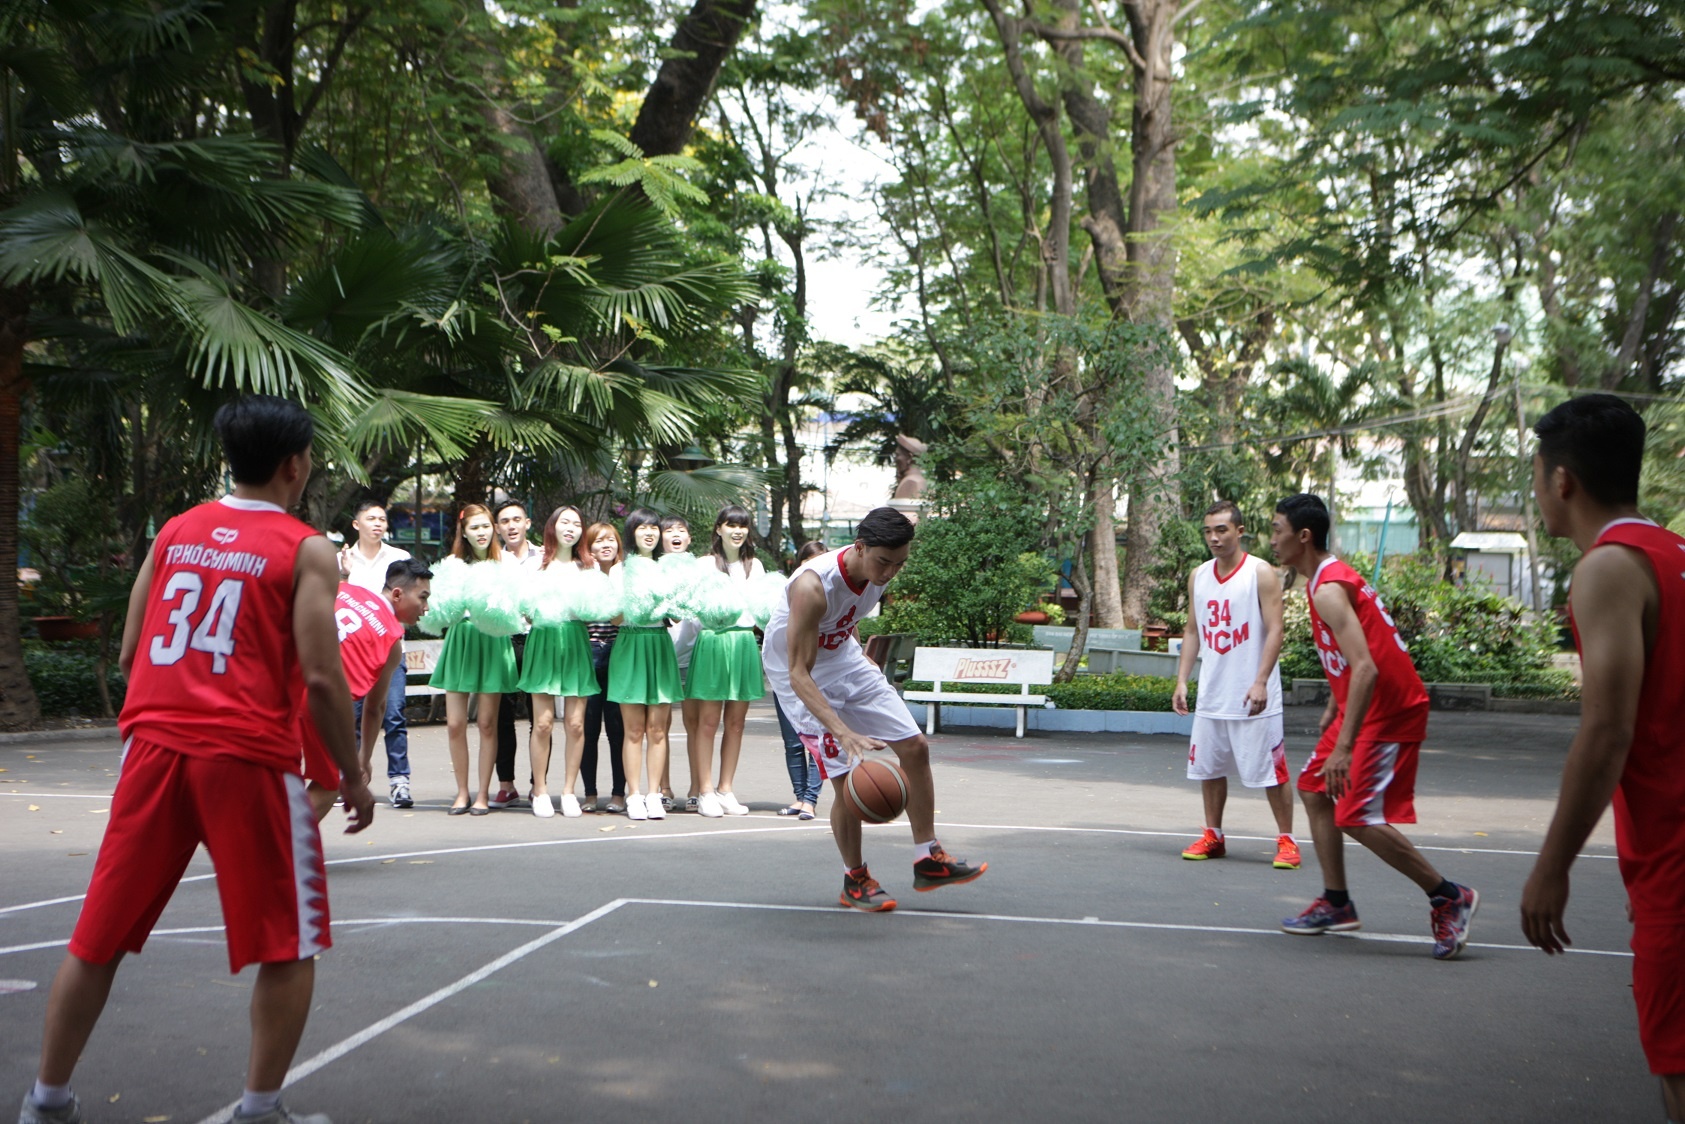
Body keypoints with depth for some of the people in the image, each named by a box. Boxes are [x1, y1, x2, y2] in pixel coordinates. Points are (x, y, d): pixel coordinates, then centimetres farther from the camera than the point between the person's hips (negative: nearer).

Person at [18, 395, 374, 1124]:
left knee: (100, 938, 16)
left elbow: (128, 654, 14)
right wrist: (354, 778, -1)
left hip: (154, 744, 5)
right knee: (289, 946, 9)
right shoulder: (305, 550, -3)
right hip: (248, 755, -5)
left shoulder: (173, 532, 12)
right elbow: (321, 678, -11)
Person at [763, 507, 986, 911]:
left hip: (844, 658, 7)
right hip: (800, 673, -7)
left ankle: (928, 861, 12)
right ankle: (855, 881, 8)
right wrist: (842, 732, -48)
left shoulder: (879, 571, -13)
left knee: (915, 746, 1)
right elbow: (799, 674, -38)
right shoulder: (812, 586, -36)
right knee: (848, 776, -13)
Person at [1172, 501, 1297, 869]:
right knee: (1209, 768, 10)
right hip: (1211, 696, 6)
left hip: (1252, 697, -6)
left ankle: (1286, 840, 10)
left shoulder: (1261, 573, -8)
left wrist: (1260, 682, -21)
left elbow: (1274, 631, -12)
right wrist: (1181, 681, 7)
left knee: (1270, 771, -1)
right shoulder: (1198, 576, 9)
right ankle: (1212, 836, 23)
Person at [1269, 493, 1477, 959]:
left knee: (1360, 819, -11)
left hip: (1389, 711, -11)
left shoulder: (1328, 589, -22)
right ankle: (1337, 904, 21)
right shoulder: (1329, 576, 11)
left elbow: (1365, 668, -31)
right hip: (1364, 707, 11)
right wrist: (1332, 710, 28)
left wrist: (1343, 746, -34)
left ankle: (1450, 898, 2)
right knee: (1315, 791, 13)